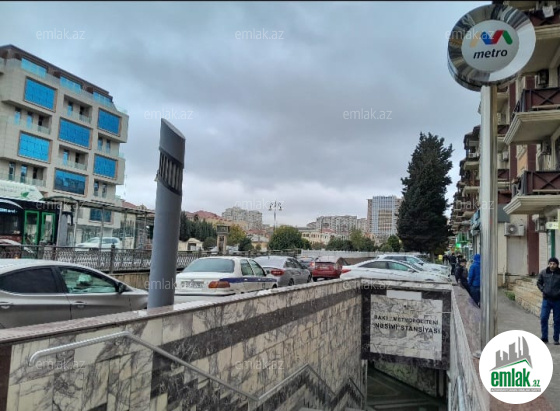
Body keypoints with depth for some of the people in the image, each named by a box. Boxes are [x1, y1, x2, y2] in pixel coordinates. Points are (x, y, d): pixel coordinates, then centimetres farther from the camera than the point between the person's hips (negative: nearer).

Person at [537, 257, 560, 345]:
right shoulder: (543, 273, 0)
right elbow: (539, 283, 14)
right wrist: (542, 290, -1)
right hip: (546, 300, 2)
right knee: (543, 318, 1)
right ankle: (544, 337, 13)